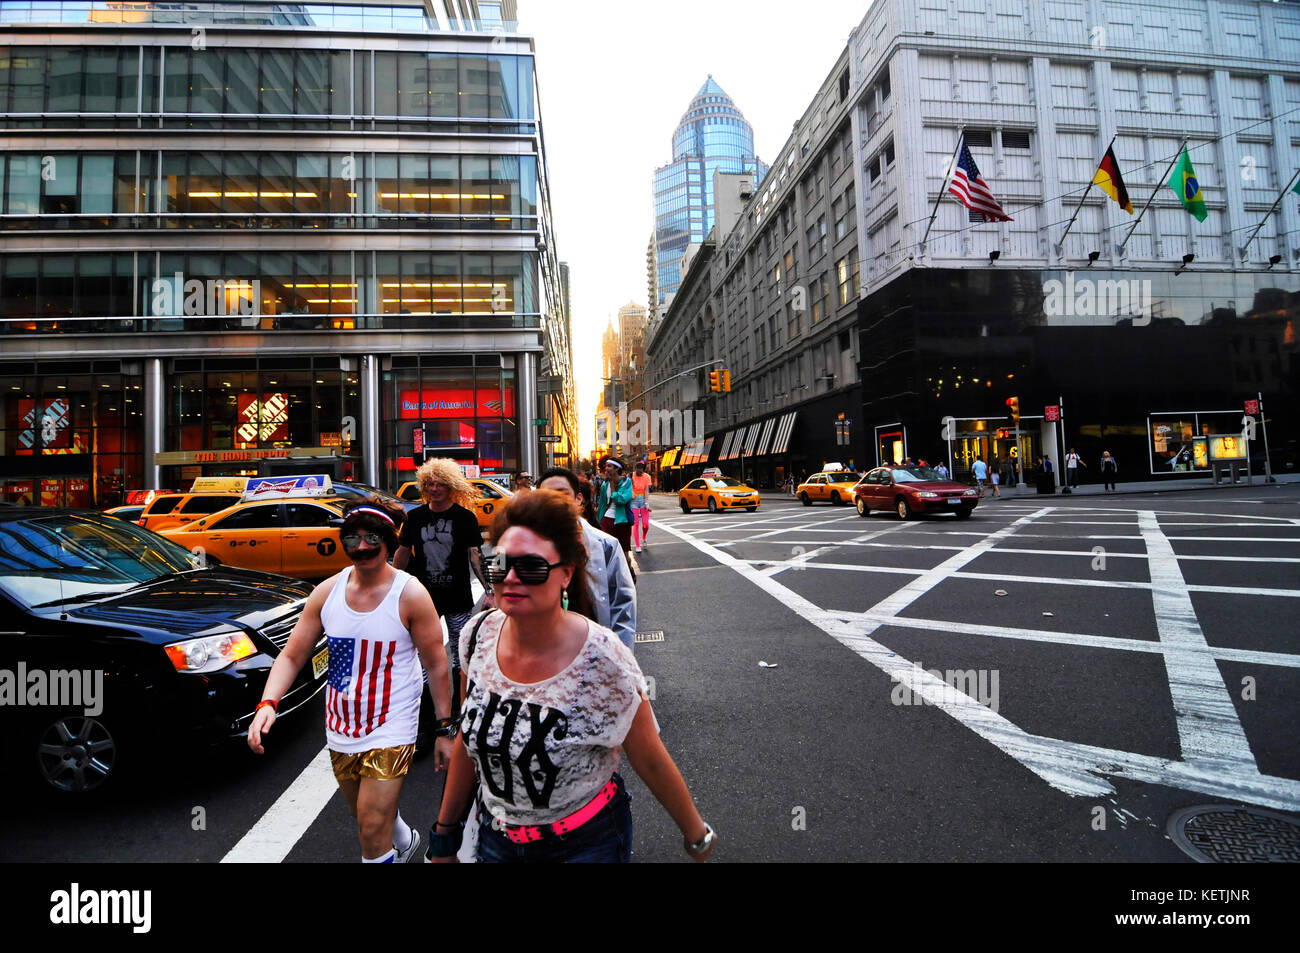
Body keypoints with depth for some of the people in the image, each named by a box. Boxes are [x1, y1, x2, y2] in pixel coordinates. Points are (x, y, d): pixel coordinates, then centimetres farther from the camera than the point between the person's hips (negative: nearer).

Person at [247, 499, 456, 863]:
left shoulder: (410, 595, -16)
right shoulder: (327, 592, -4)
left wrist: (445, 729, -12)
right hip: (341, 727, 6)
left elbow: (437, 665, -13)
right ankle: (404, 839, 55)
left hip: (391, 729, -5)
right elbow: (291, 655, 0)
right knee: (364, 815, 25)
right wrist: (268, 703, -18)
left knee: (372, 831, -8)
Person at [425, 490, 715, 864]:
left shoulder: (604, 661, -28)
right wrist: (444, 833, 8)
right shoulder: (479, 635, -14)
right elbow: (467, 741, 1)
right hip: (494, 836, 5)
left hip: (585, 843, -4)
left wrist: (696, 835, -2)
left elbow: (652, 762, -14)